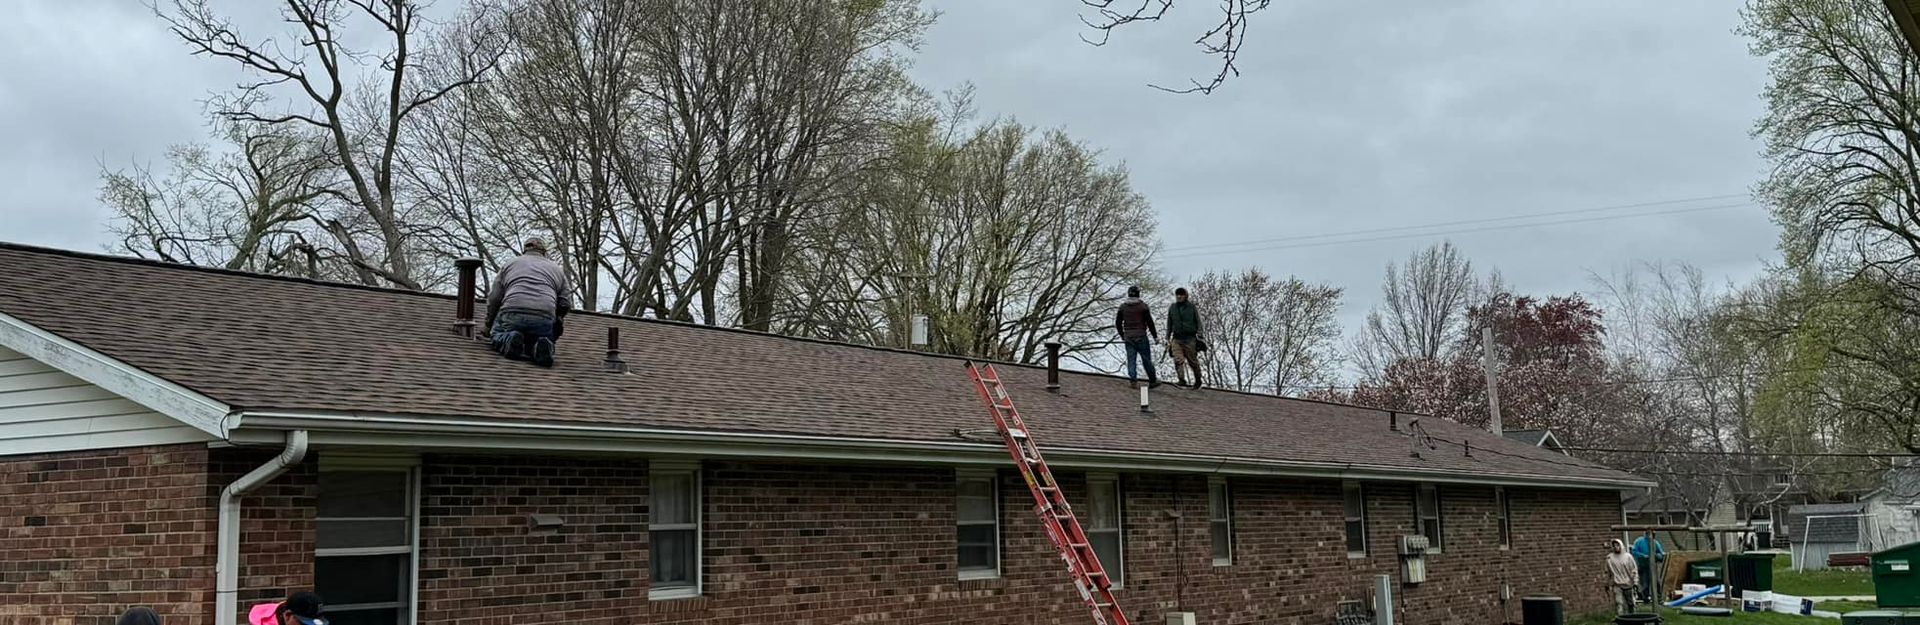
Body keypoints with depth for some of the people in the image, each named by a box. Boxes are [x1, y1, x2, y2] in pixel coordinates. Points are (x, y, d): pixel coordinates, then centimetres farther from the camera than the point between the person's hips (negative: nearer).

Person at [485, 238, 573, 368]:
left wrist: (489, 326, 28)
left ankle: (508, 340, -11)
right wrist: (556, 322, 34)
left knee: (498, 336, 24)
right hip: (545, 318, 0)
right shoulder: (557, 269, 27)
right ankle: (541, 346, -13)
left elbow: (494, 298, 16)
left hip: (512, 315, 0)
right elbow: (565, 305, 17)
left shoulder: (509, 264, 25)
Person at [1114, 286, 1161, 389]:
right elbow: (1149, 322, -6)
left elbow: (1118, 323, 10)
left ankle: (1133, 380, -6)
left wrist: (1122, 336, 22)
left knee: (1131, 360, 3)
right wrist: (1155, 336, 3)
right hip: (1141, 336, -3)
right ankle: (1152, 381, 11)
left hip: (1128, 337, 3)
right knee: (1147, 360, 5)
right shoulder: (1143, 306, -7)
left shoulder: (1123, 307, 5)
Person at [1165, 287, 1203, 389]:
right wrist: (1167, 338, 13)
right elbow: (1169, 324, 16)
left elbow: (1198, 323, 3)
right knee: (1178, 360, -16)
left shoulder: (1192, 307, 1)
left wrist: (1199, 337, -5)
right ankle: (1181, 380, -19)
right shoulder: (1172, 308, 9)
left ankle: (1198, 380, 21)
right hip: (1177, 338, 2)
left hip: (1190, 338, -2)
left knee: (1193, 361, 4)